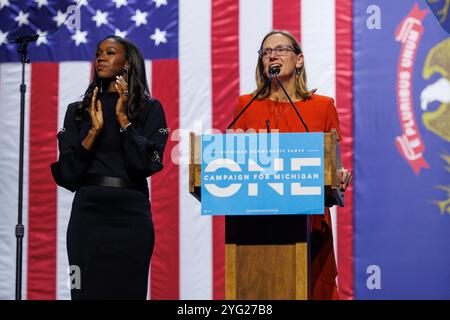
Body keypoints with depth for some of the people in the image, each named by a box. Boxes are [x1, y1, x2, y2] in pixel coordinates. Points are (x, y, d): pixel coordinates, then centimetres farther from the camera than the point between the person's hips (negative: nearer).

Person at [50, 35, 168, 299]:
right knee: (87, 290, 1)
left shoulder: (149, 108, 5)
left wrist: (123, 119, -8)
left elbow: (149, 162, -9)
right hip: (88, 211, 2)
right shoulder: (78, 111, 11)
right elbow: (66, 173, 2)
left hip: (130, 212, -2)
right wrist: (94, 130, -6)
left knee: (127, 291, 1)